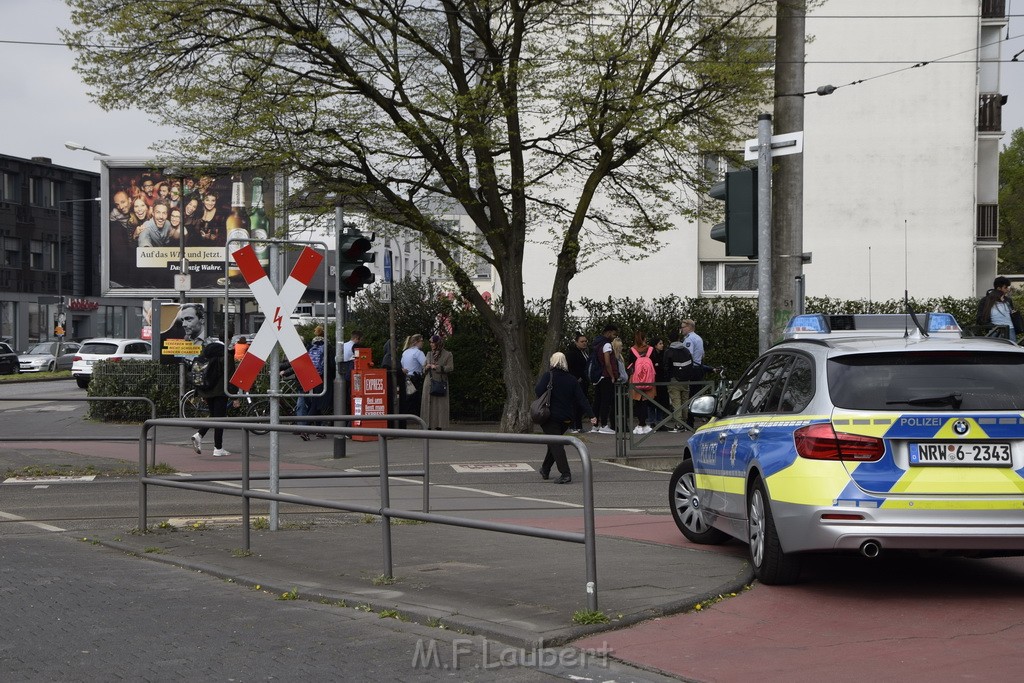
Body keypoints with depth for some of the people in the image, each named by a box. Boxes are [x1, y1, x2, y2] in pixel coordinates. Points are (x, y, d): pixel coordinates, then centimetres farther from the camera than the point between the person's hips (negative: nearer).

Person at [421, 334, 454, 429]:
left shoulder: (447, 355, 2)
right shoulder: (429, 354, 17)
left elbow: (450, 368, -6)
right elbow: (423, 367, 22)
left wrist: (437, 367, -11)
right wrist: (426, 367, -2)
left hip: (441, 382, -4)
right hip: (429, 382, 4)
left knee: (440, 404, -5)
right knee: (428, 404, -1)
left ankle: (439, 425, -3)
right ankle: (428, 425, 0)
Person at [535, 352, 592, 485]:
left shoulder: (548, 376, -9)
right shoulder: (572, 380, 5)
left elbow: (538, 391, -19)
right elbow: (581, 398, 1)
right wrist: (589, 413, 0)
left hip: (550, 417, -5)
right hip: (566, 418, 5)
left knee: (555, 445, -7)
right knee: (554, 443, 22)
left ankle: (565, 473, -19)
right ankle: (545, 470, 35)